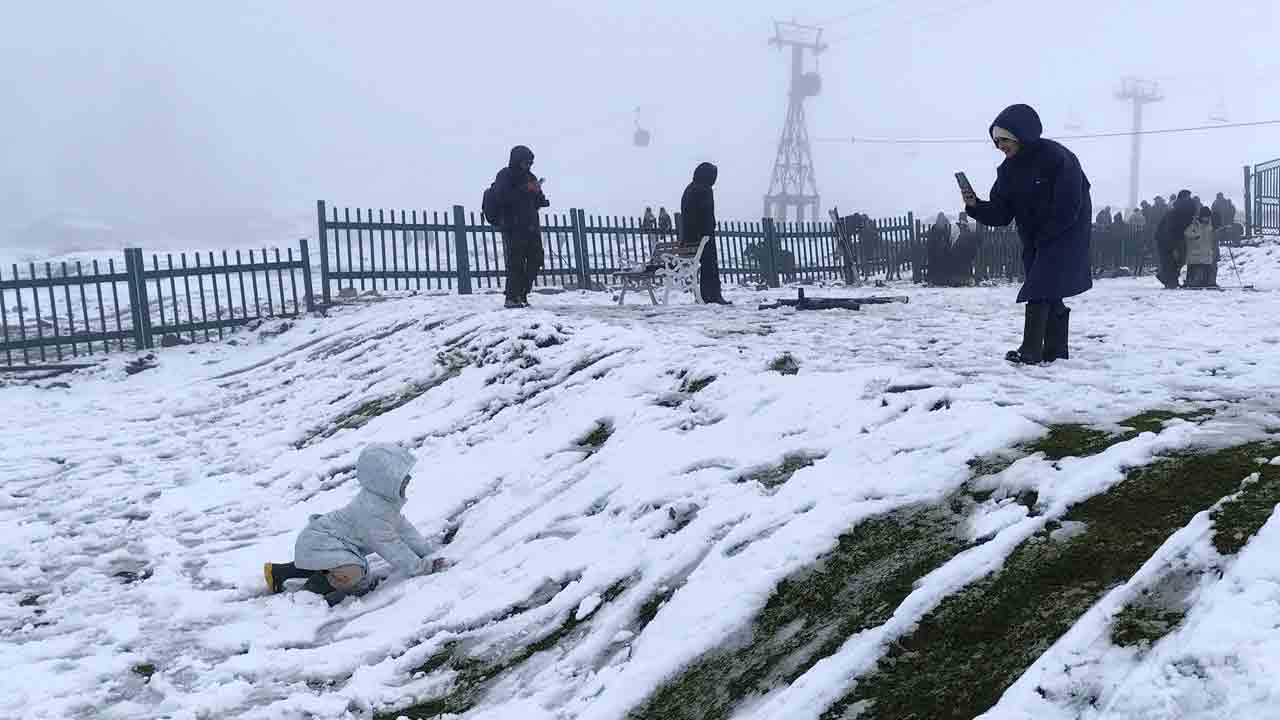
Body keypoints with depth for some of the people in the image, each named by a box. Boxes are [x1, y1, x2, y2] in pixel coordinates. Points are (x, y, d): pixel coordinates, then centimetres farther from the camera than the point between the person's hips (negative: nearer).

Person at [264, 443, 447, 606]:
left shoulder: (386, 498, 4)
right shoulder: (372, 511, -27)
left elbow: (402, 527, 11)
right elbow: (389, 545, -25)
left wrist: (429, 549, 7)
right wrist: (421, 567, -22)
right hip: (317, 544, -11)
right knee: (354, 574, -32)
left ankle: (279, 571, 33)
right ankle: (312, 591, -7)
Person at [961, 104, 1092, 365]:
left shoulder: (1056, 157, -21)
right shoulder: (1008, 170, 0)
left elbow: (1068, 208, -21)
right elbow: (1001, 214, -3)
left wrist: (1043, 237, -16)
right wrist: (976, 206, -20)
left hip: (1065, 234, -7)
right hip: (1034, 241, 7)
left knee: (1040, 290, -16)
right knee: (1050, 295, 11)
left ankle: (1031, 351, -17)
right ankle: (1056, 352, 19)